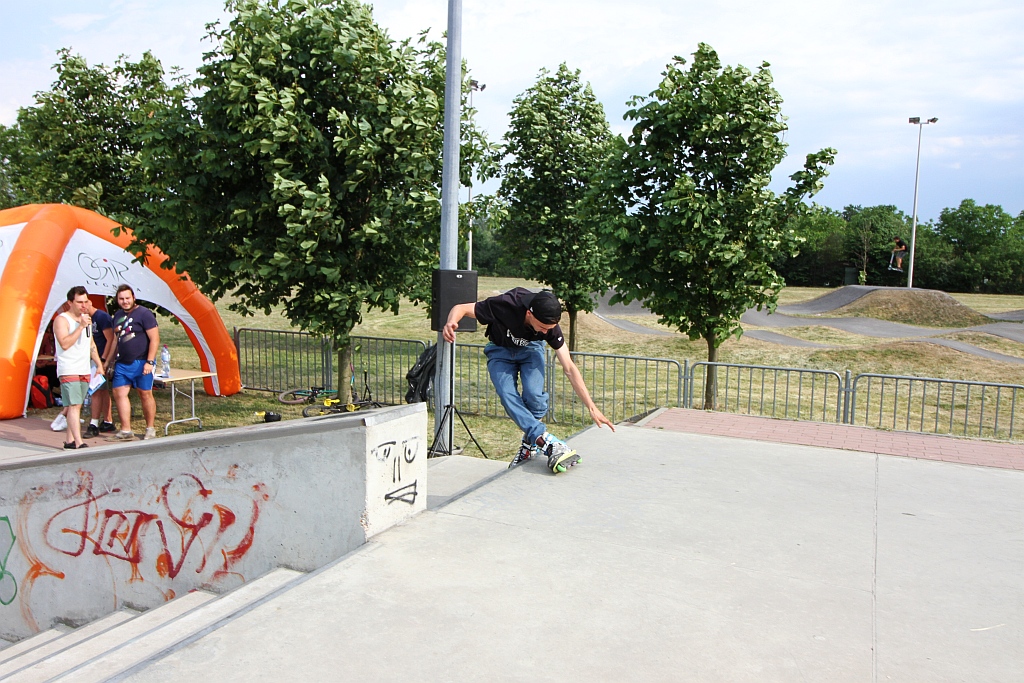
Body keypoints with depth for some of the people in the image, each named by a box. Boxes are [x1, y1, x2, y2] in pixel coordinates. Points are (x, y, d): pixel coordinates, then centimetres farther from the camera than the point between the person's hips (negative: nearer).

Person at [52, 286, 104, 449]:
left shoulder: (86, 319, 17)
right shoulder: (62, 320, -8)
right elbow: (65, 344, -22)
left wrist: (99, 364, 20)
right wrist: (80, 327, -22)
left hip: (85, 371, 7)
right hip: (68, 370, -7)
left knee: (75, 406, 9)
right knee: (74, 406, -14)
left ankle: (70, 440, 14)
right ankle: (79, 443, -20)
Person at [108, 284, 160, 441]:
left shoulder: (144, 313, -8)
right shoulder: (118, 316, 14)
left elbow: (154, 339, -13)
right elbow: (115, 340, 23)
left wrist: (150, 362, -18)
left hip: (141, 363, -7)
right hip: (122, 363, 7)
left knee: (145, 394, 1)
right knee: (119, 393, 2)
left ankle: (150, 429, 13)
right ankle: (126, 431, 7)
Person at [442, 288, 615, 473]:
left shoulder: (550, 325, -28)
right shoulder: (505, 305, -36)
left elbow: (569, 368, -22)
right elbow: (461, 308, -27)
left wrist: (592, 408, -25)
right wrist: (450, 323, -51)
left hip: (530, 349, 1)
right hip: (500, 350, -1)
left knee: (534, 393, -24)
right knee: (507, 395, -25)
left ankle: (530, 443, 0)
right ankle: (547, 442, -31)